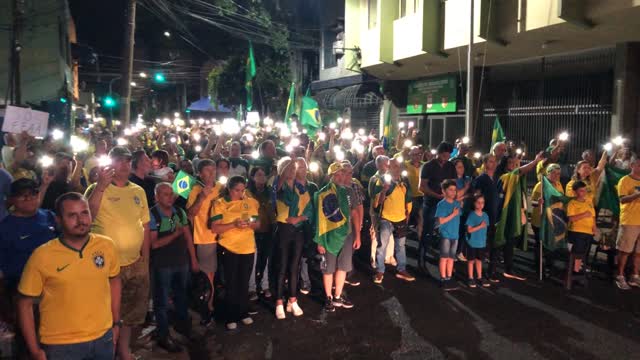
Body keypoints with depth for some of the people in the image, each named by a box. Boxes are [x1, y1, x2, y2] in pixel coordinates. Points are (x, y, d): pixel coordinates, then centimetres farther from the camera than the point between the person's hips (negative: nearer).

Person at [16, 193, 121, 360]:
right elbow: (25, 304, -6)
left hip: (103, 337, 3)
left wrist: (116, 322, 9)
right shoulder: (42, 256, -13)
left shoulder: (107, 245, -5)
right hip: (60, 345, -3)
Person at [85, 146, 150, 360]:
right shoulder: (97, 189, -9)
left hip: (135, 263, 5)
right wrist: (101, 186, -30)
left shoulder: (138, 191, 5)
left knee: (130, 312, 18)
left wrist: (145, 260, 9)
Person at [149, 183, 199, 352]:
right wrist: (175, 234, -22)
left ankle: (182, 325, 40)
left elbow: (188, 237, 7)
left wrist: (193, 260, 7)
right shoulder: (152, 215, -14)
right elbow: (154, 243, -17)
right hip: (162, 265, -5)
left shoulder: (180, 212, 2)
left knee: (182, 296, 20)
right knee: (162, 301, 8)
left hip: (182, 262, 5)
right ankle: (163, 337, 19)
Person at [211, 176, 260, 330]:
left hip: (248, 248, 3)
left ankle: (243, 313, 28)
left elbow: (257, 224, 9)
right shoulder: (220, 204, -5)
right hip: (229, 248, -3)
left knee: (244, 283, 13)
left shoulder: (251, 202, 4)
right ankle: (230, 317, 17)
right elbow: (215, 228, -10)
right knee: (231, 283, 5)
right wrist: (234, 224, -22)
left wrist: (251, 224, -14)